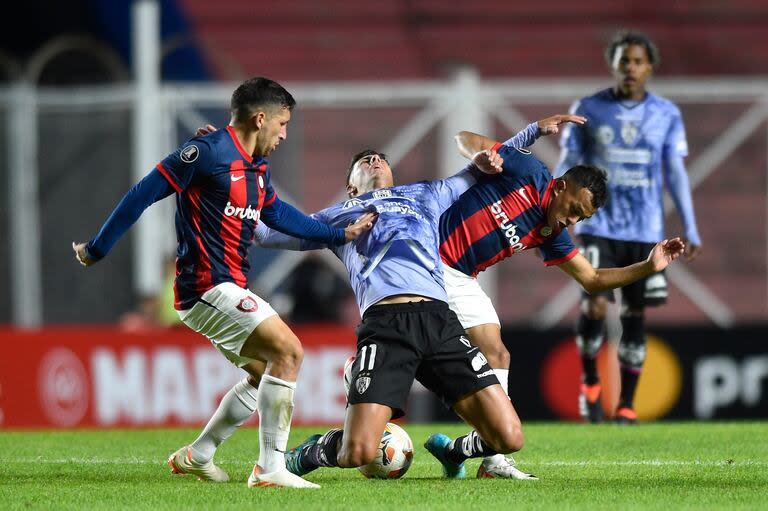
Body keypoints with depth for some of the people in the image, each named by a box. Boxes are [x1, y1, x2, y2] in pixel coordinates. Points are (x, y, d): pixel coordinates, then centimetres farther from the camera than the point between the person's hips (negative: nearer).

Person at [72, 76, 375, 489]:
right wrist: (97, 250, -9)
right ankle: (270, 469, -17)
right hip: (207, 288, -10)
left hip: (225, 291, 10)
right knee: (288, 351, -16)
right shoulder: (209, 152, -14)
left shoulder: (255, 168, 14)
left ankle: (195, 456, 27)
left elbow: (279, 215, 31)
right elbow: (144, 194, -13)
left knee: (263, 373, 19)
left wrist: (339, 234, 30)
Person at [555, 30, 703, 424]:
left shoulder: (667, 115, 4)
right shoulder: (588, 110, 1)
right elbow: (568, 166, 4)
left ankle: (627, 404, 11)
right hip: (598, 226, -1)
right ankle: (589, 381, 9)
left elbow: (675, 173, 6)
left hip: (646, 231, 1)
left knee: (635, 316, 2)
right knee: (595, 305, -16)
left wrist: (690, 230, 1)